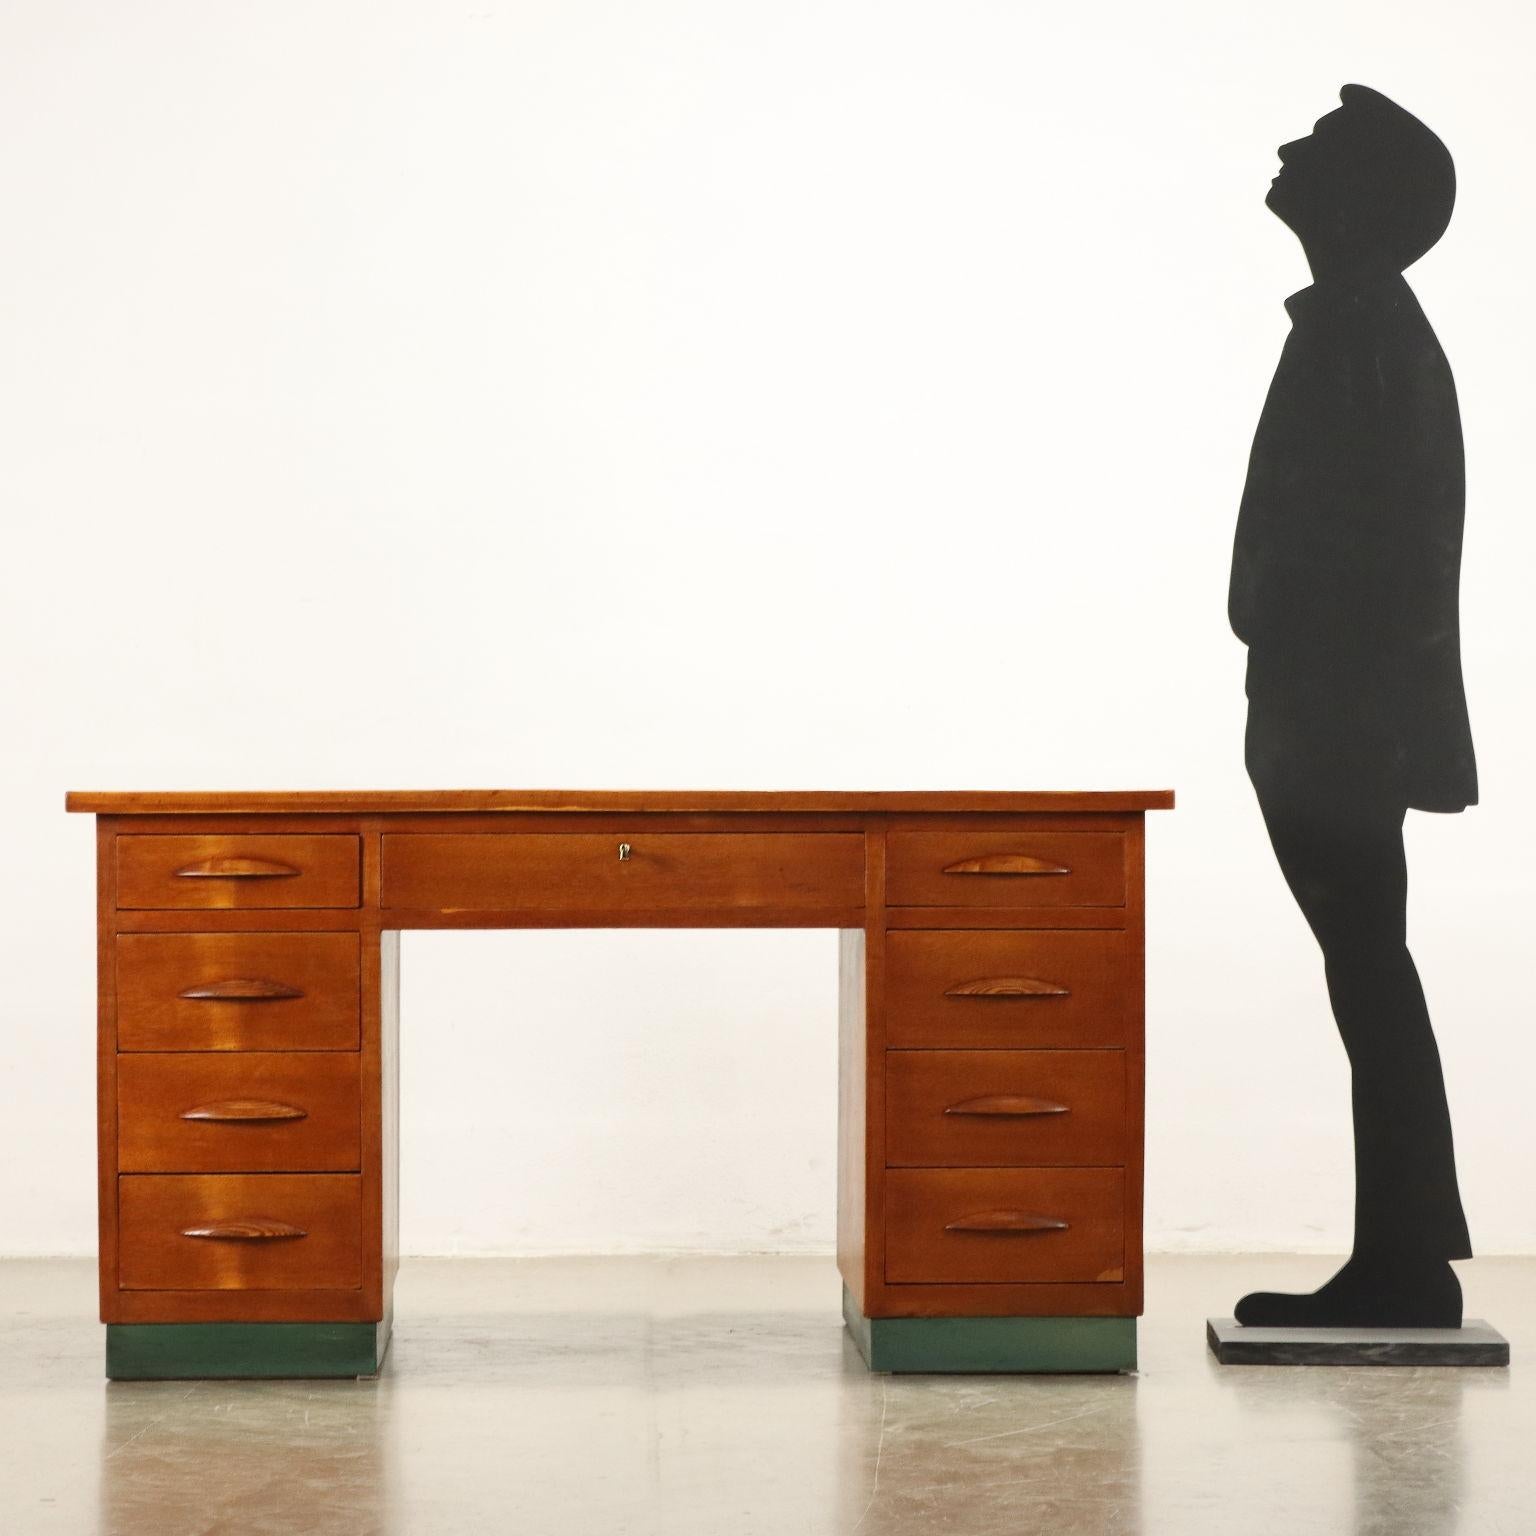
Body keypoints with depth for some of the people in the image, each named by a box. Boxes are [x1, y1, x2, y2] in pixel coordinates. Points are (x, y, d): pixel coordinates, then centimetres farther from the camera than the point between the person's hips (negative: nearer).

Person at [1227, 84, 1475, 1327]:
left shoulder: (1354, 329, -12)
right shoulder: (1378, 327, 19)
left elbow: (1336, 534, -19)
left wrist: (1303, 714, -20)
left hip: (1339, 715, -10)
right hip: (1356, 714, 10)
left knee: (1368, 971, -7)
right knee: (1369, 972, 10)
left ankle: (1406, 1264, -3)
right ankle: (1404, 1260, 13)